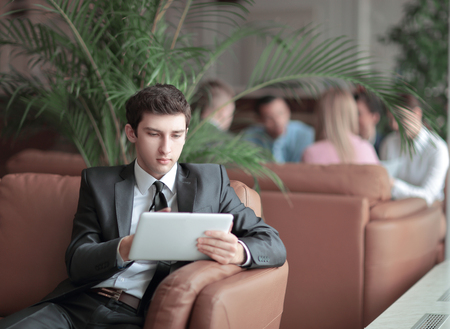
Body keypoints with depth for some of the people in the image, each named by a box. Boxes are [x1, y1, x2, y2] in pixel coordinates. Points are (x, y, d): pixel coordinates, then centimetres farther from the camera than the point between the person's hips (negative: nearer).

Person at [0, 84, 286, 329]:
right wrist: (125, 248, -19)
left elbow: (273, 246, 7)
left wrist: (238, 252, -19)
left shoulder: (210, 181, 13)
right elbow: (77, 263, 4)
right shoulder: (99, 182, 14)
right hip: (79, 304, 1)